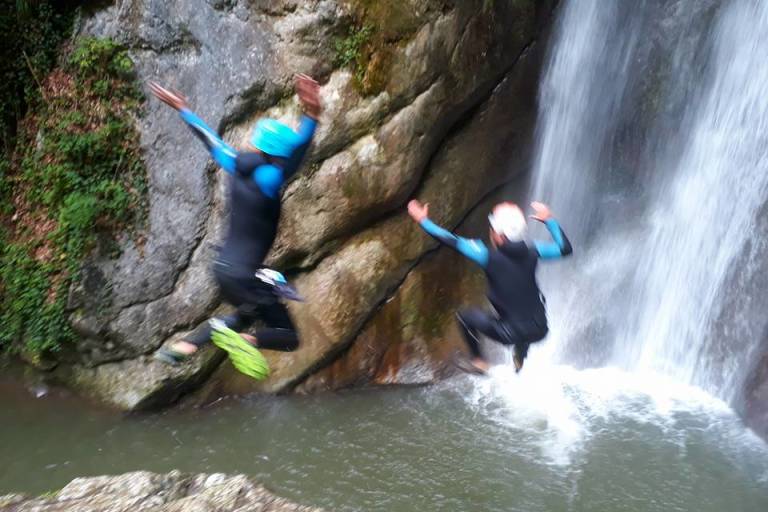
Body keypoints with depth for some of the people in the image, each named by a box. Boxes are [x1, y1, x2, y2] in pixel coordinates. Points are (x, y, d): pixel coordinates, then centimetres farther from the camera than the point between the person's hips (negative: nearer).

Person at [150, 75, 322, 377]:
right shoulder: (266, 180, -20)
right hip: (243, 275, -8)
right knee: (289, 338, 1)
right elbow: (296, 154, -39)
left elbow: (211, 140, 15)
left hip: (225, 267, 9)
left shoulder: (239, 168, 2)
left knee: (245, 316, 34)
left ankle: (181, 348, 27)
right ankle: (236, 338, -22)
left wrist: (182, 109, 29)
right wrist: (311, 117, -52)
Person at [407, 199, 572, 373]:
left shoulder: (490, 257, -18)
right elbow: (565, 248, 8)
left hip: (512, 333, -4)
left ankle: (479, 362, 21)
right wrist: (549, 220, 14)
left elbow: (454, 242, -14)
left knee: (464, 315, 17)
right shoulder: (533, 252, -7)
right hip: (539, 331, 4)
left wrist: (423, 221, -5)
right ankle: (520, 359, 47)